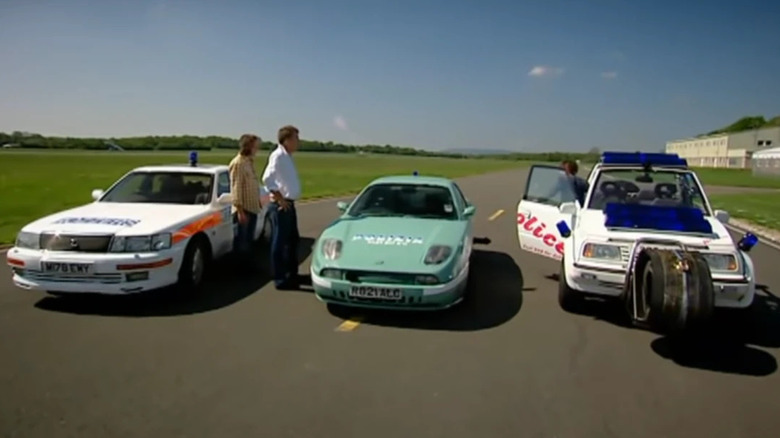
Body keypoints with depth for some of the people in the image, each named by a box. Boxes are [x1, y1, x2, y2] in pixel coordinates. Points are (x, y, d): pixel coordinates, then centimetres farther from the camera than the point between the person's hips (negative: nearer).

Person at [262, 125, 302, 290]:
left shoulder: (287, 157, 14)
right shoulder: (278, 156, -15)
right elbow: (267, 179, -26)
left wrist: (286, 200, 11)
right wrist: (280, 199, -20)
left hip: (289, 204, 10)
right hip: (281, 206, -10)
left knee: (293, 240, 17)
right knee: (280, 243, -2)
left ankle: (291, 275, 30)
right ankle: (280, 279, 6)